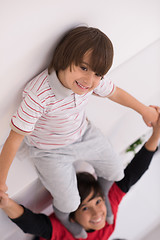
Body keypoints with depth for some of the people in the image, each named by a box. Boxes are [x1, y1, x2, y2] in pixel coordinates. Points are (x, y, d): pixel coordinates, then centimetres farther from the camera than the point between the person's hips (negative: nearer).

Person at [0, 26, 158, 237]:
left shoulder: (93, 81, -23)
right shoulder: (38, 96, -41)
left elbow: (115, 93, 1)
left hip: (83, 134, 5)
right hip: (51, 151, -5)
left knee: (116, 173, 15)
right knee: (69, 204, -3)